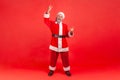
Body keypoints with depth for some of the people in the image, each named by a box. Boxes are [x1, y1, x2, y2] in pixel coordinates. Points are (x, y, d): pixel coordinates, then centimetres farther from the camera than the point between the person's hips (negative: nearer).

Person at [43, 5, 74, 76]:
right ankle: (52, 70, 25)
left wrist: (71, 32, -12)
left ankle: (67, 70, 24)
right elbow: (46, 21, -12)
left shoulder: (65, 25, 10)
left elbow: (67, 35, 9)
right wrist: (48, 12, -19)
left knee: (65, 58, 9)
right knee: (53, 58, 9)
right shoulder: (52, 23, 5)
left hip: (64, 45, 2)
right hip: (54, 44, -1)